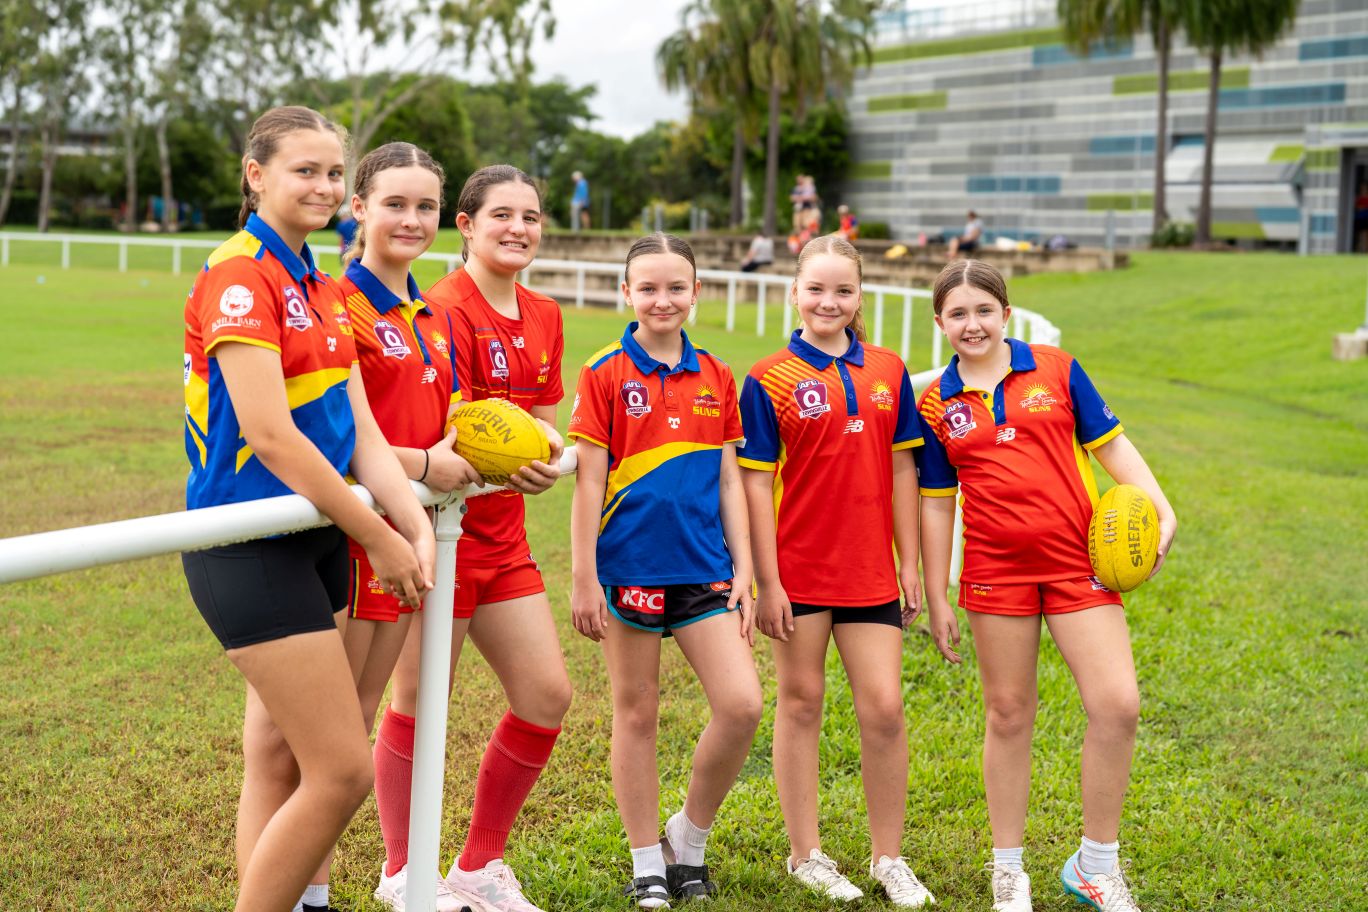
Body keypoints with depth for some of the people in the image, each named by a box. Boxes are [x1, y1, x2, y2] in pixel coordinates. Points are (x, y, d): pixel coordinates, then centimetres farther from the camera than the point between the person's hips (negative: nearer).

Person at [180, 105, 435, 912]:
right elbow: (270, 436, -20)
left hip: (314, 538, 9)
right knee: (344, 770, -8)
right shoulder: (238, 276, -14)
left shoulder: (324, 291, 14)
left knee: (283, 756, 13)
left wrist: (415, 521, -7)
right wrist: (378, 539, -15)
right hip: (250, 549, -9)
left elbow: (360, 431, 9)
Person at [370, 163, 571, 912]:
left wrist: (545, 454, -11)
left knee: (547, 694, 6)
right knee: (418, 703, 2)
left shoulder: (543, 318, 10)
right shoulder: (445, 309, -14)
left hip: (502, 536, 8)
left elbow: (540, 423, 11)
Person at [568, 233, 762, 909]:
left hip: (704, 567, 3)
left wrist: (743, 573, 5)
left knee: (742, 704, -6)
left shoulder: (716, 378, 8)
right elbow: (589, 483, -5)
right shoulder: (605, 374, -4)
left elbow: (728, 482, 10)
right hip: (631, 567, -3)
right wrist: (584, 578, -8)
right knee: (636, 714, 7)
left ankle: (690, 835, 16)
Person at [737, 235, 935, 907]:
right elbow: (756, 483, -5)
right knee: (801, 703, 8)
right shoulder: (769, 380, -4)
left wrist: (909, 565, 7)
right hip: (798, 572, -3)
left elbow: (901, 470, 9)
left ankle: (888, 856, 17)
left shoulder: (887, 372, 6)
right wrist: (766, 580, -9)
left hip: (870, 572, 3)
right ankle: (806, 854, 20)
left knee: (884, 708, 2)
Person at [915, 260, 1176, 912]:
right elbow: (936, 503, 7)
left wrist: (1162, 512, -6)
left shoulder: (1056, 370, 2)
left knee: (1117, 705, -7)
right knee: (1008, 714, 8)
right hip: (995, 571, 0)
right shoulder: (936, 404, 3)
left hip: (1078, 562, 0)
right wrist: (936, 600, 7)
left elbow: (1111, 446, 7)